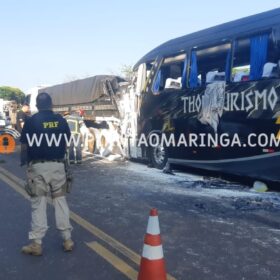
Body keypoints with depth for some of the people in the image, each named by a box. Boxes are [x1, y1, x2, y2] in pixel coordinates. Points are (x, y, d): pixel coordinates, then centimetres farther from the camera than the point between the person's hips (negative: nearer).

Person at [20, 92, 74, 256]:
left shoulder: (31, 121, -6)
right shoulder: (60, 120, 2)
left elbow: (25, 145, -3)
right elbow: (67, 143, 5)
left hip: (38, 166, -2)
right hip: (57, 165, 2)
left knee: (39, 204, 4)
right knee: (60, 201, 12)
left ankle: (36, 244, 8)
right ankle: (67, 239, 15)